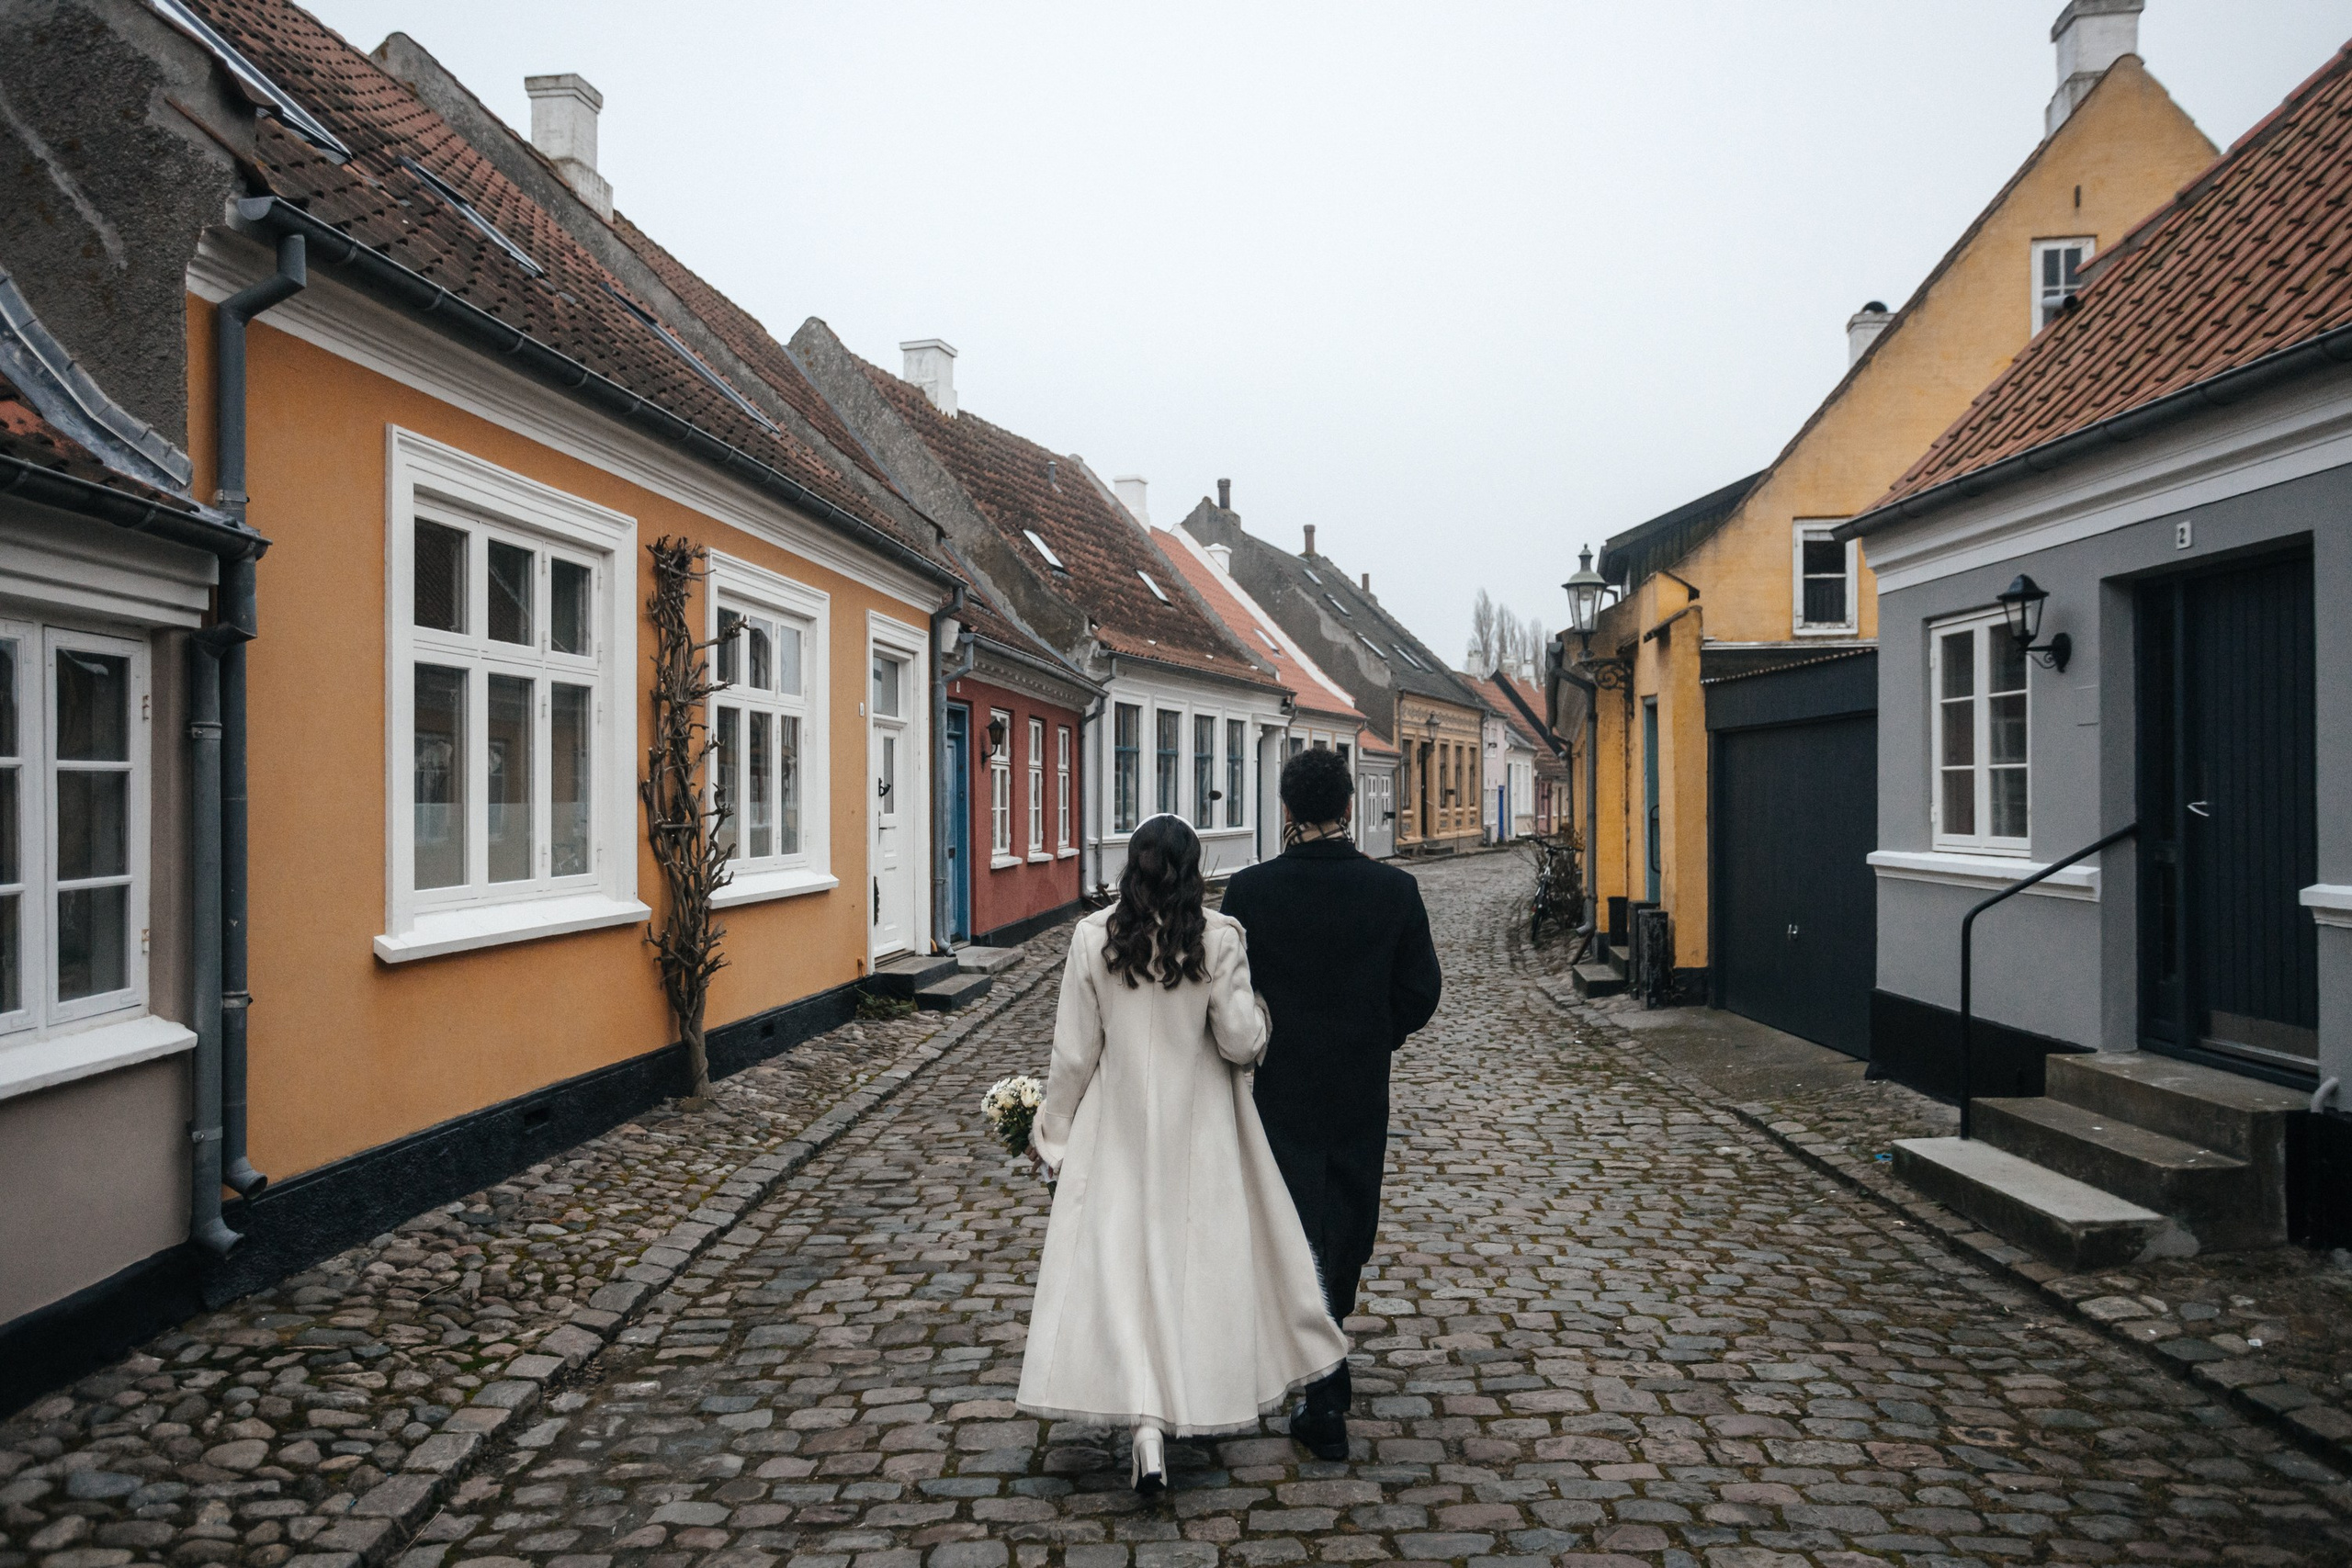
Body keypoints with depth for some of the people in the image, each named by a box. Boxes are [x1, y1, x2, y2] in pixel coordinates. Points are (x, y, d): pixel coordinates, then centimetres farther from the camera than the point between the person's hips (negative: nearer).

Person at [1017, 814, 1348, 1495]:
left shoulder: (1093, 937, -7)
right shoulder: (1218, 938, -10)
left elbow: (1075, 1051, -3)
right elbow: (1241, 1041, -11)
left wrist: (1054, 1128, 9)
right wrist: (1256, 1011, 11)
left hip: (1118, 1130, 0)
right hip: (1199, 1132, 0)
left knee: (1117, 1262, 0)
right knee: (1199, 1259, 14)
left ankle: (1146, 1422, -12)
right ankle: (1197, 1406, 30)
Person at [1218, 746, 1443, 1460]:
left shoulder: (1250, 891, -14)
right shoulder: (1394, 889, -8)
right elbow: (1421, 993, -4)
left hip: (1278, 1089, -2)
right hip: (1360, 1096, 3)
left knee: (1296, 1235, 6)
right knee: (1344, 1231, 19)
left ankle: (1326, 1402, 3)